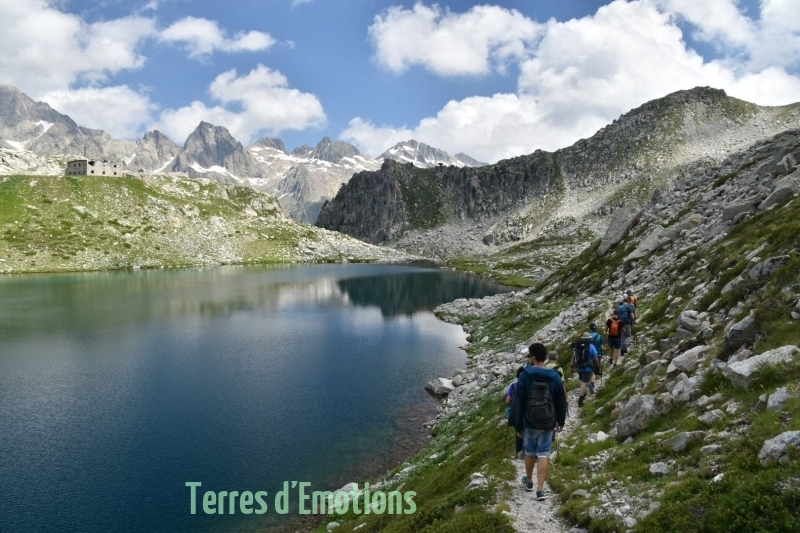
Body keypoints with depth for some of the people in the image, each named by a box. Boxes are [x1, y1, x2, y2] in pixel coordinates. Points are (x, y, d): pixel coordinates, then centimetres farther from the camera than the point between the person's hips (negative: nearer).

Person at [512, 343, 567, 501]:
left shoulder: (525, 376, -11)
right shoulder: (555, 377, -5)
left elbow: (518, 403, -10)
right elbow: (561, 402, 3)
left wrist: (518, 425, -2)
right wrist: (561, 422, 15)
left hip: (530, 423, -1)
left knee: (530, 452, 17)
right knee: (543, 455, 4)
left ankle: (529, 481, 36)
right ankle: (540, 490, 0)